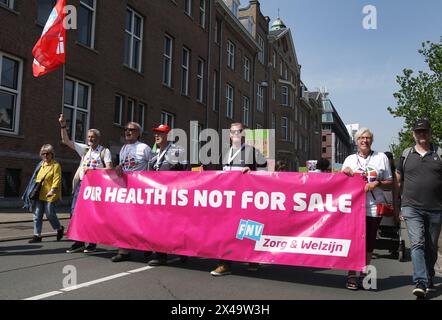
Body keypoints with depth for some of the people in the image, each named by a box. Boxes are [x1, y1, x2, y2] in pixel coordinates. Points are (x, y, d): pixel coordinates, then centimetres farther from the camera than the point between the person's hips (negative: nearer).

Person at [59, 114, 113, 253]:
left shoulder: (105, 151, 3)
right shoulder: (84, 149, 16)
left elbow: (109, 169, -7)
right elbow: (66, 141, 16)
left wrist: (93, 170, -15)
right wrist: (63, 126, 7)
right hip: (81, 183, 5)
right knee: (75, 211, 0)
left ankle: (92, 243, 7)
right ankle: (79, 243, 9)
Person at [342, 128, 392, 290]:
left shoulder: (381, 157, 8)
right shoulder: (349, 159, 12)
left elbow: (390, 182, 9)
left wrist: (377, 183, -10)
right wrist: (344, 173, -3)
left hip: (373, 207, 0)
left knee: (369, 241, 5)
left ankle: (364, 274, 20)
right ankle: (351, 275, 5)